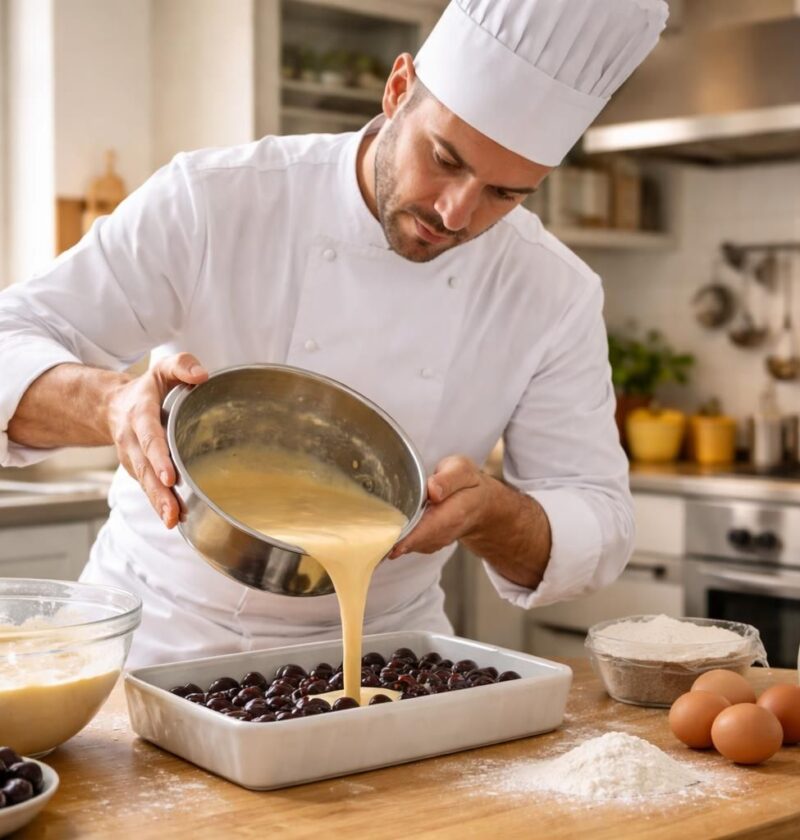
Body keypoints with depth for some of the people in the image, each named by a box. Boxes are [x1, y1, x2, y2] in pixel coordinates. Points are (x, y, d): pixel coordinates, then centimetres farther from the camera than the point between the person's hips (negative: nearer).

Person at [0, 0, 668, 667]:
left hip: (381, 649, 3)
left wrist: (493, 513, -29)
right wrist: (113, 402, -37)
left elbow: (598, 521, -7)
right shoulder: (210, 203, -16)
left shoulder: (556, 296, -10)